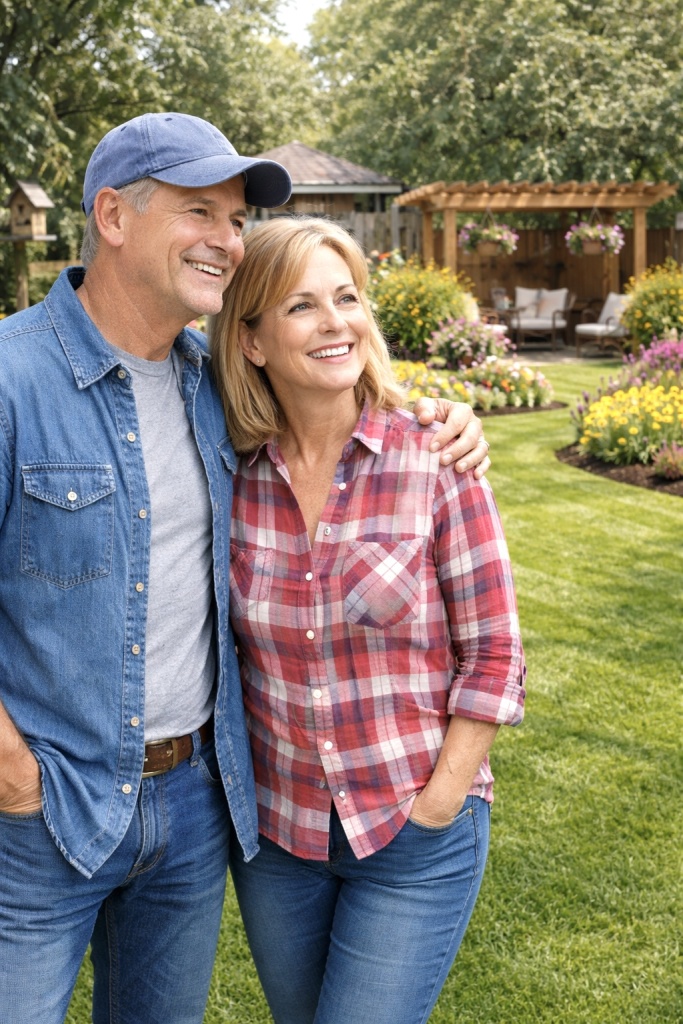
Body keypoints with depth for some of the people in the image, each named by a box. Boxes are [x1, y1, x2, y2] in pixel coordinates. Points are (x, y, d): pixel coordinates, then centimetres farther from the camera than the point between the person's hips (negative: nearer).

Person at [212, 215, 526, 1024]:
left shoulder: (435, 461, -15)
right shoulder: (233, 477, -6)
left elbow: (493, 657, -10)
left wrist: (436, 809, -11)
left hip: (417, 839, -3)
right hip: (274, 830, 4)